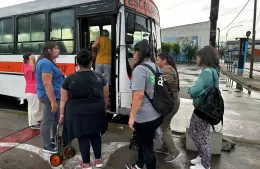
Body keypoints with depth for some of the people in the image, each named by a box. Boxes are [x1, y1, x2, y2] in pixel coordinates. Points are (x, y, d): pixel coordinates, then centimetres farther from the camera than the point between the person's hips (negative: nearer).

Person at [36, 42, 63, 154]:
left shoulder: (48, 62, 14)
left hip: (52, 95, 11)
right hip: (50, 96, -11)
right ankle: (47, 146, 13)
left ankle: (54, 139, 38)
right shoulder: (46, 63, -20)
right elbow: (47, 84, -27)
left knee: (56, 119, 21)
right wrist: (53, 101, -27)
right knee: (47, 121, 0)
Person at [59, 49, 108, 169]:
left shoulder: (69, 79, -6)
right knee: (95, 134, 19)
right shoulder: (100, 77, -1)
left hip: (78, 114, -2)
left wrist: (62, 114, 10)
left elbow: (64, 100, -1)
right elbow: (106, 97, 6)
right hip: (97, 112, 2)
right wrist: (103, 110, 20)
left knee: (83, 137, 11)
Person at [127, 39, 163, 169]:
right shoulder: (155, 67, 9)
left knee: (147, 147, 9)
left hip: (145, 117, -9)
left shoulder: (140, 69, -19)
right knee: (143, 142, 27)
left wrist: (131, 116, -19)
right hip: (157, 114, 9)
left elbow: (139, 94, -26)